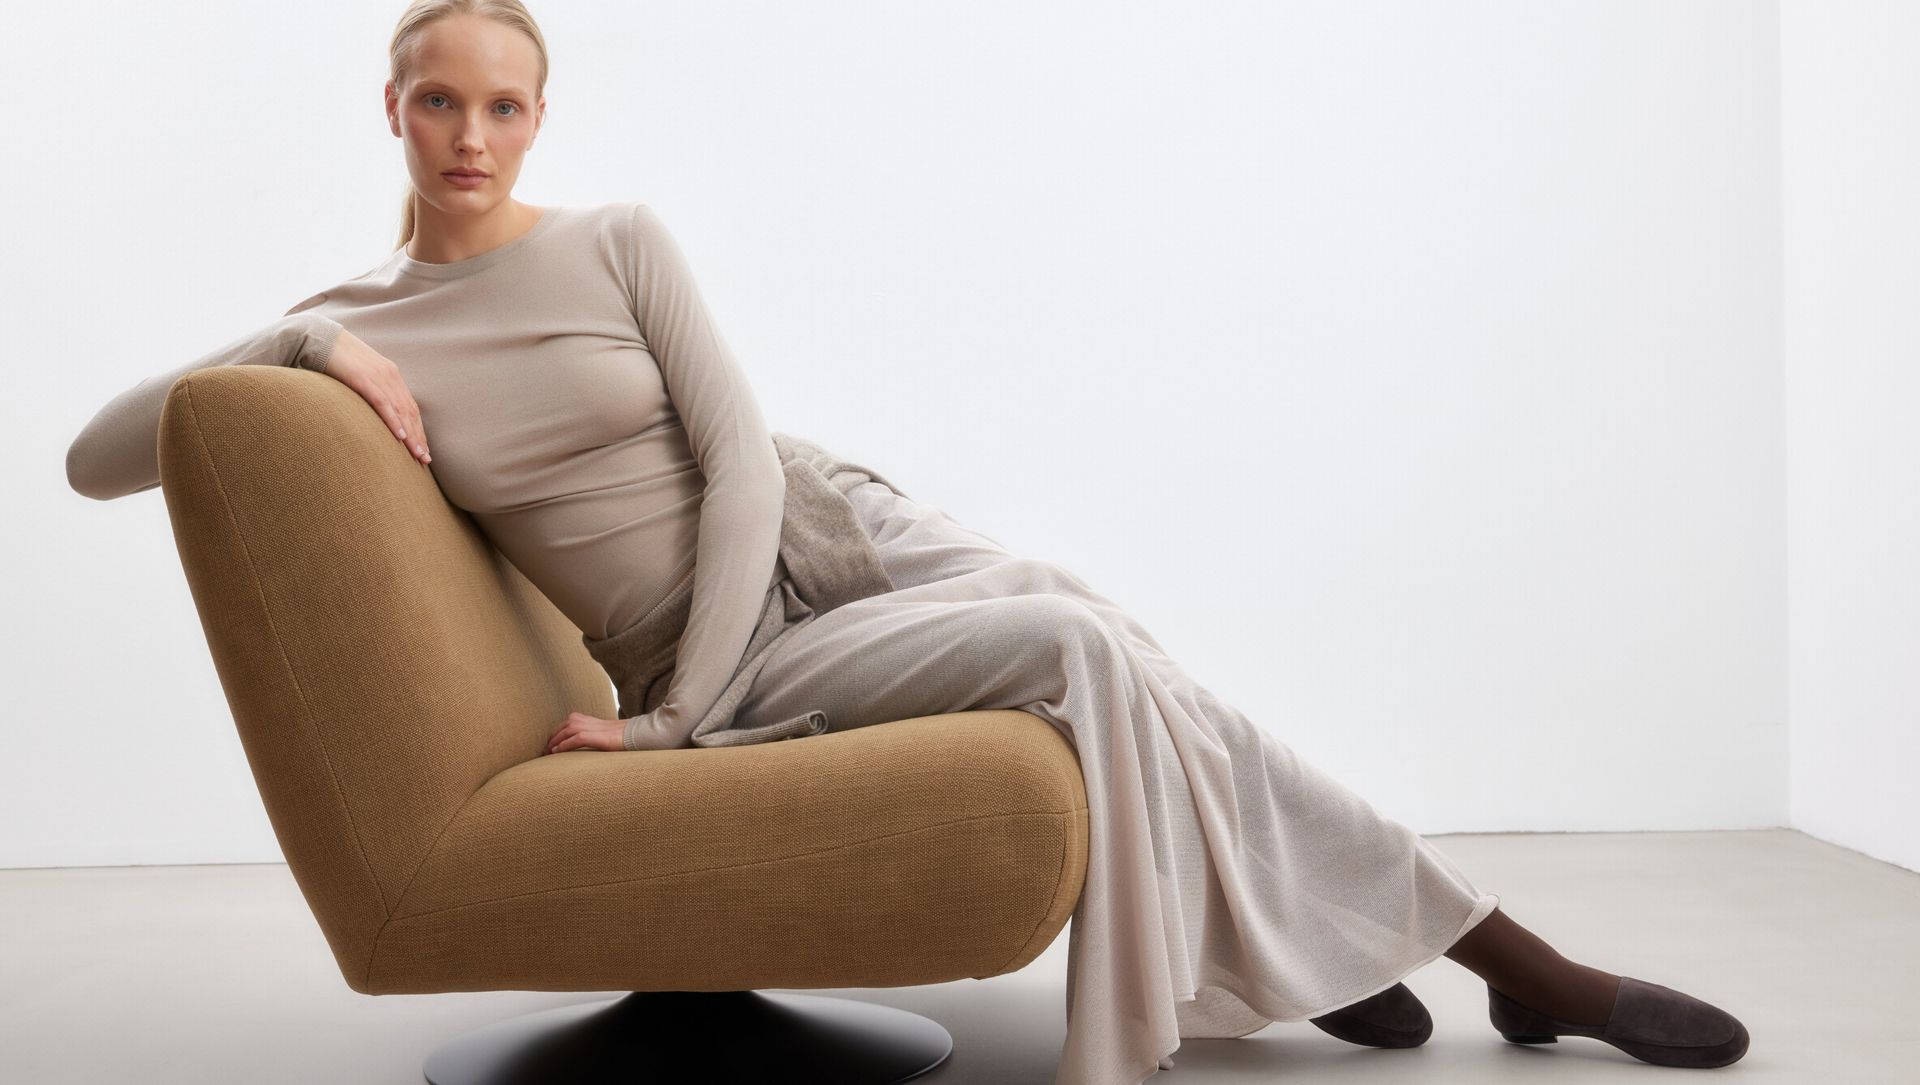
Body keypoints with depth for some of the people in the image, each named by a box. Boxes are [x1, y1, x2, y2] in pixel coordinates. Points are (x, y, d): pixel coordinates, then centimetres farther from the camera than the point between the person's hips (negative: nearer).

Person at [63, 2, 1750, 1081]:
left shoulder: (619, 241, 1)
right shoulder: (351, 324, 2)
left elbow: (743, 460, -7)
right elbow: (92, 457, 0)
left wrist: (673, 718, -16)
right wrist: (311, 351, -15)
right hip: (722, 651, -2)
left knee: (1156, 694, -15)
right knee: (1084, 655, -27)